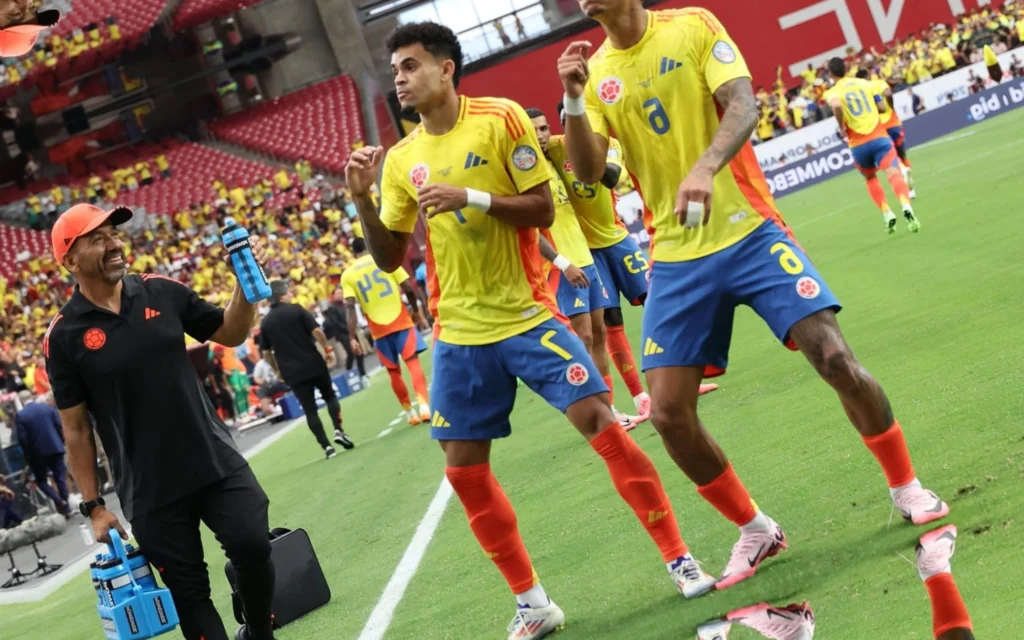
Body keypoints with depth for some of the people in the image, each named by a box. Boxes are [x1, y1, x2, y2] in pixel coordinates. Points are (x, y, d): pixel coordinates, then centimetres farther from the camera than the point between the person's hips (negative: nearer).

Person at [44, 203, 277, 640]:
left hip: (217, 462, 2)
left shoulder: (162, 292, 0)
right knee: (188, 591, 6)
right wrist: (93, 506, -3)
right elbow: (76, 429, -3)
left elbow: (230, 334, 12)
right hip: (150, 490, -2)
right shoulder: (63, 336, -8)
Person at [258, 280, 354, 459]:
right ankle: (338, 430, -2)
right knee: (330, 396, 17)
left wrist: (277, 370, 21)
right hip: (313, 364, -2)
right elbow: (317, 331, -13)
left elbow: (266, 352, 8)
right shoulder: (296, 310, -6)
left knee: (310, 410, 6)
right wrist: (327, 350, -1)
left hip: (292, 372, 2)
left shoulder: (265, 323, 4)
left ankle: (326, 446, 1)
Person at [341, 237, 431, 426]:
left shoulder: (347, 275, 3)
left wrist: (352, 337, -9)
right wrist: (417, 313, 12)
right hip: (401, 321, -1)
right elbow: (408, 289, -1)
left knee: (394, 372, 12)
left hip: (379, 329, 1)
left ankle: (410, 413, 18)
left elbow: (349, 306, -7)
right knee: (413, 362, -5)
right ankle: (423, 406, -23)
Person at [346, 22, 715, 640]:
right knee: (465, 471, 2)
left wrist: (470, 197, -22)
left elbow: (542, 208, -10)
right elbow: (390, 257, 8)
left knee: (602, 424, -13)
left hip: (527, 315, -4)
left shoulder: (501, 119, -6)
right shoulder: (401, 160, 5)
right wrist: (363, 199, -8)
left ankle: (678, 556, 1)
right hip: (460, 334, 4)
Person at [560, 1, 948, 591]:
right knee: (669, 414, -4)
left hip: (749, 232, -3)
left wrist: (704, 168, -37)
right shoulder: (594, 72, 6)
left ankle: (906, 486, 10)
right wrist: (574, 101, -20)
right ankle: (756, 531, 16)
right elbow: (589, 172, -3)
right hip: (676, 259, 4)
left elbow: (743, 105, -18)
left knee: (835, 357, -14)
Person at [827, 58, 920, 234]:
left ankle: (887, 214, 12)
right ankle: (907, 208, -39)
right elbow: (883, 106, 8)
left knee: (870, 178, 24)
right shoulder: (864, 83, 10)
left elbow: (836, 105, -25)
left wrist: (841, 127, -12)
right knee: (893, 173, -13)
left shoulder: (832, 93, 0)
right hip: (879, 136, 0)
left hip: (858, 144, 0)